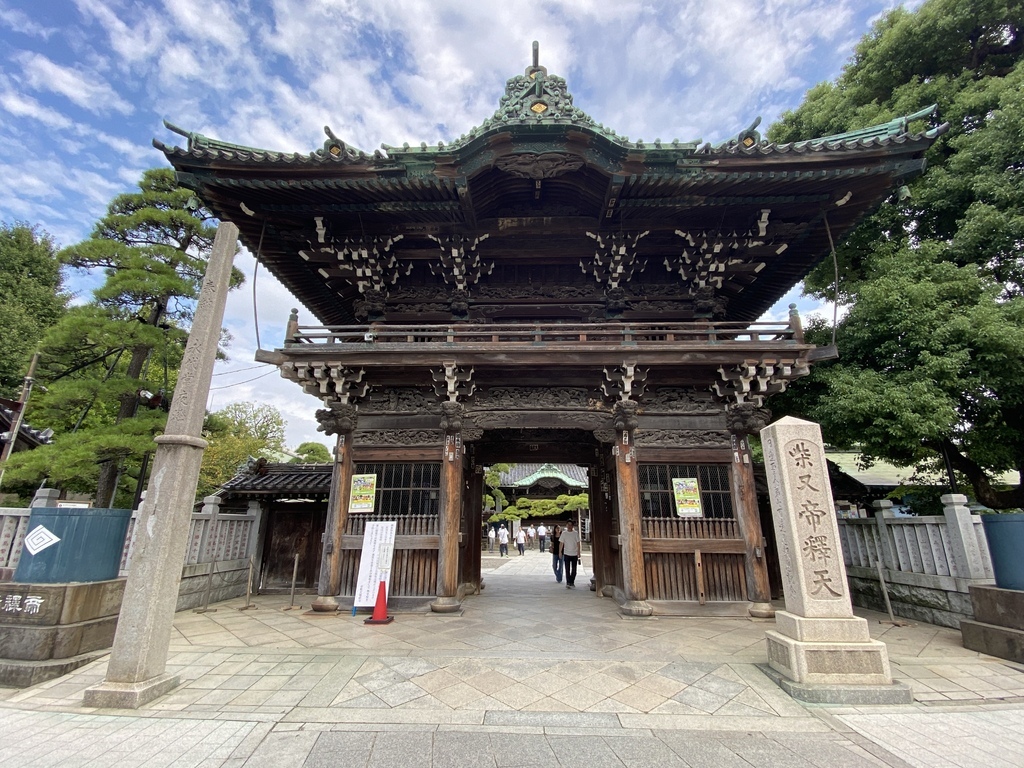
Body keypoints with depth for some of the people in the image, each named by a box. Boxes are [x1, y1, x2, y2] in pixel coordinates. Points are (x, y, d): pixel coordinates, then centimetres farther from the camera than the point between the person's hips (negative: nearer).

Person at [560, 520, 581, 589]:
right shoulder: (564, 534, 0)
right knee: (567, 569, 2)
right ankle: (568, 583, 8)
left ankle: (571, 582, 16)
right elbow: (561, 543, 3)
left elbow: (578, 543, 2)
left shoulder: (575, 533, 0)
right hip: (566, 554, 0)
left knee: (574, 570, 5)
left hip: (574, 554, 0)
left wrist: (578, 553, -2)